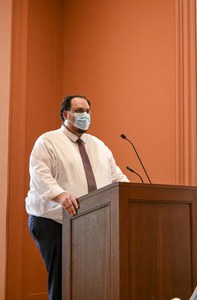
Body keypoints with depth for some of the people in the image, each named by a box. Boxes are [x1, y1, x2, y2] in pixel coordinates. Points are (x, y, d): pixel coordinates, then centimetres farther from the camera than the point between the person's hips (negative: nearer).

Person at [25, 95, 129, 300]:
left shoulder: (98, 145, 20)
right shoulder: (48, 141, 1)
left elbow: (116, 177, 18)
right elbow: (40, 175, -13)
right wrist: (60, 195, -31)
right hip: (55, 222, -5)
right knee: (61, 283, -6)